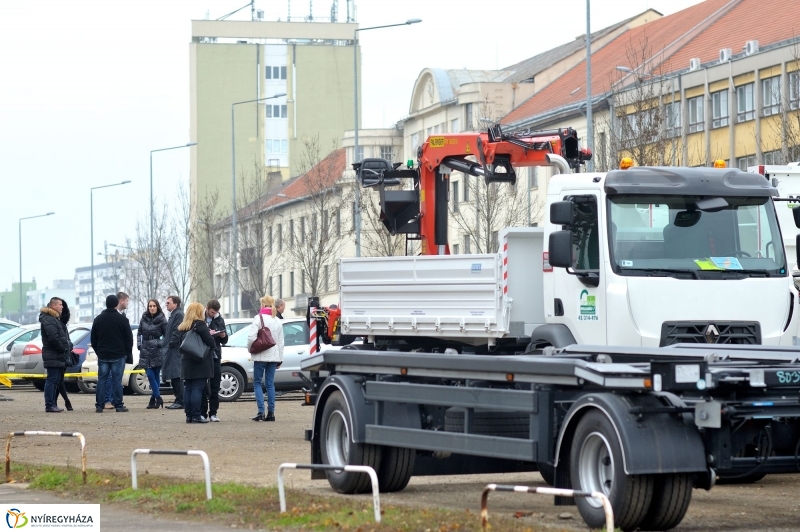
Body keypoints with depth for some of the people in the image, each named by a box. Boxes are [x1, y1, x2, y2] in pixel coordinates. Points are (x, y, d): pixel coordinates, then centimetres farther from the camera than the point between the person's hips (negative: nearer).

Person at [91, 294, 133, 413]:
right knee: (117, 381, -1)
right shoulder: (122, 319, -6)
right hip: (118, 355, -3)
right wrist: (129, 353, 7)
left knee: (102, 380, 5)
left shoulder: (98, 319, 5)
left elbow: (93, 339, 10)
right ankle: (118, 405, -1)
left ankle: (99, 405, 0)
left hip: (102, 355, 3)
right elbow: (129, 338, -3)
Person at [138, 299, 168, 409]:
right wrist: (139, 344, 4)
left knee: (156, 376, 1)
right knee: (150, 375, -4)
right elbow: (139, 333, 16)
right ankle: (158, 398, -1)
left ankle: (153, 400, 5)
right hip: (145, 351, 3)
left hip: (157, 351, -3)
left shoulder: (162, 319, -3)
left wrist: (161, 344, -12)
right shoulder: (144, 318, 8)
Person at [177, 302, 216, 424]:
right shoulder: (200, 324, -10)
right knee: (197, 388, -7)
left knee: (188, 388, 8)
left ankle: (189, 415, 7)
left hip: (186, 362, 7)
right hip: (200, 363, -7)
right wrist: (214, 346, 7)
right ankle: (196, 415, -10)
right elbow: (209, 341, -15)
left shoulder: (182, 327, 12)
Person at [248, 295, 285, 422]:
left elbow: (251, 337, -16)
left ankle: (261, 411, -10)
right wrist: (280, 358, 17)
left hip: (260, 356, -5)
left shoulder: (259, 318, -9)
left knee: (257, 383, 1)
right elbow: (281, 341, 11)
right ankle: (271, 412, 5)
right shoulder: (278, 321, 9)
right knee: (270, 384, 8)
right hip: (274, 356, 5)